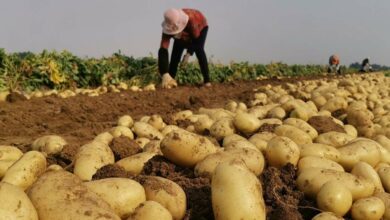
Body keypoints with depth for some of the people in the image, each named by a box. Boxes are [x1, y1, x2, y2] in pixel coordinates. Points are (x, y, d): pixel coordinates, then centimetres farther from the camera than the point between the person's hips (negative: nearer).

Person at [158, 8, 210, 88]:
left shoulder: (191, 20, -46)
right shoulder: (168, 28, -36)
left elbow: (196, 39, -27)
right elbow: (163, 51, -42)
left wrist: (189, 53, -35)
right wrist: (165, 74, -50)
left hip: (200, 27, -3)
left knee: (199, 50, -24)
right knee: (176, 53, -11)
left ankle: (207, 80, -21)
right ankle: (170, 80, 0)